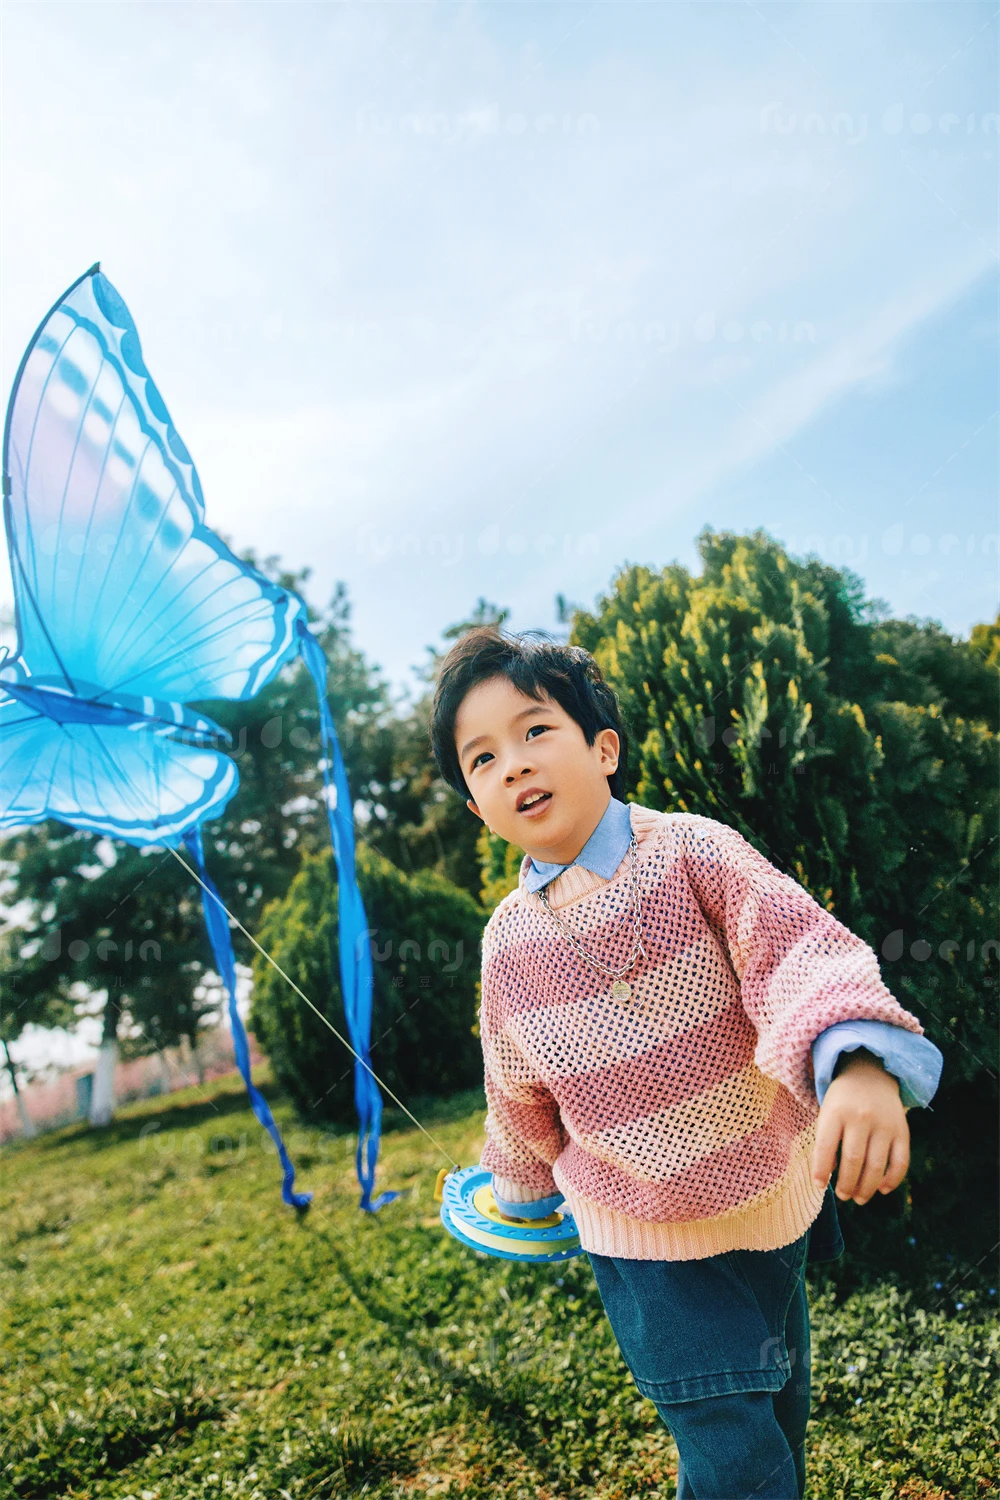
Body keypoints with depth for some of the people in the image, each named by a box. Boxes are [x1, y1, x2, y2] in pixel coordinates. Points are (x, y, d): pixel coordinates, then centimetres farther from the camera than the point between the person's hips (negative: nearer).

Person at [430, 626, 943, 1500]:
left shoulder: (690, 850, -17)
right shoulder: (509, 943, -9)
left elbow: (798, 944, -28)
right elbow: (519, 1090, 7)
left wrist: (858, 1060, -47)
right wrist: (525, 1191, 22)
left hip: (772, 1196, 1)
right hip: (644, 1242, 0)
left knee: (780, 1411, 23)